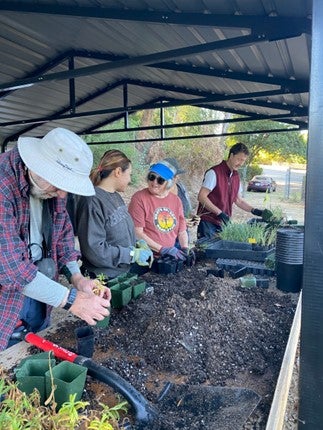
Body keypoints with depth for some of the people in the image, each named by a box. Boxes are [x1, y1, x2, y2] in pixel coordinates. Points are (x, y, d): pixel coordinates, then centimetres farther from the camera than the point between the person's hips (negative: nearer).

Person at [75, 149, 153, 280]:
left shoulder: (116, 197, 6)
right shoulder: (93, 201, -22)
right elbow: (94, 249, -25)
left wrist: (137, 242, -1)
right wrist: (133, 254, -21)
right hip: (103, 279, -8)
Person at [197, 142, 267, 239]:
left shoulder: (236, 176, 11)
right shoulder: (214, 173, -13)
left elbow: (238, 200, 20)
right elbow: (201, 197, -18)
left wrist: (254, 210, 6)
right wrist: (219, 213, -23)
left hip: (223, 223, 7)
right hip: (208, 223, -7)